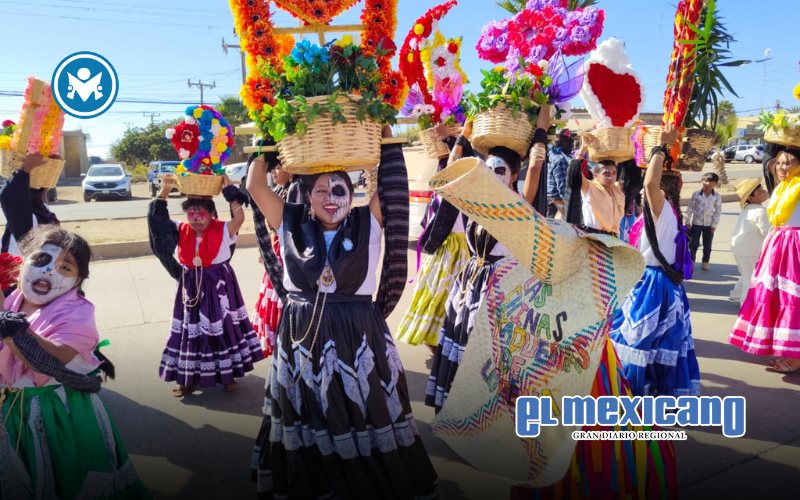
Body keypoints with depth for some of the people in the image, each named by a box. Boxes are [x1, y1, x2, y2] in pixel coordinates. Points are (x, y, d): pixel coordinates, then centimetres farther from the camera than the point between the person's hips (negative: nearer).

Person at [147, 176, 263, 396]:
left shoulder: (222, 230, -11)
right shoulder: (180, 231, 0)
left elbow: (240, 218, -26)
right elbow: (157, 219, -3)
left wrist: (228, 189, -26)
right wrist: (164, 192, -14)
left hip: (219, 287, -3)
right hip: (191, 288, 3)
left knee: (221, 326, 8)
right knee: (191, 329, 11)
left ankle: (226, 373, 26)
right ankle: (189, 378, 25)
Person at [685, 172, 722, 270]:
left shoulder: (717, 196, -7)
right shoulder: (696, 194, -9)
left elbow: (718, 211, -2)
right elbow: (690, 208, -3)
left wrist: (714, 224, -4)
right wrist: (687, 221, -3)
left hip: (709, 224, 1)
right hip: (696, 223, -1)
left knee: (707, 245, 10)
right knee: (694, 244, 3)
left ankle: (706, 262, 24)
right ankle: (691, 261, 14)